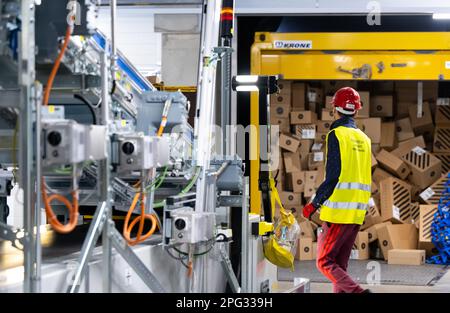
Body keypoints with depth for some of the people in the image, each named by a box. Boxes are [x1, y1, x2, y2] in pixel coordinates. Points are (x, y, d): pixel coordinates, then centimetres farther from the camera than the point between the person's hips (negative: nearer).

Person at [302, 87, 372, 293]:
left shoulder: (337, 135, -9)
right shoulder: (364, 139, 13)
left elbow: (333, 176, -15)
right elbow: (363, 178, 14)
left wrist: (315, 203, -7)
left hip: (338, 212, -7)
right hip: (357, 213, 7)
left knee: (325, 262, -3)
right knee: (340, 264, 12)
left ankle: (358, 292, -19)